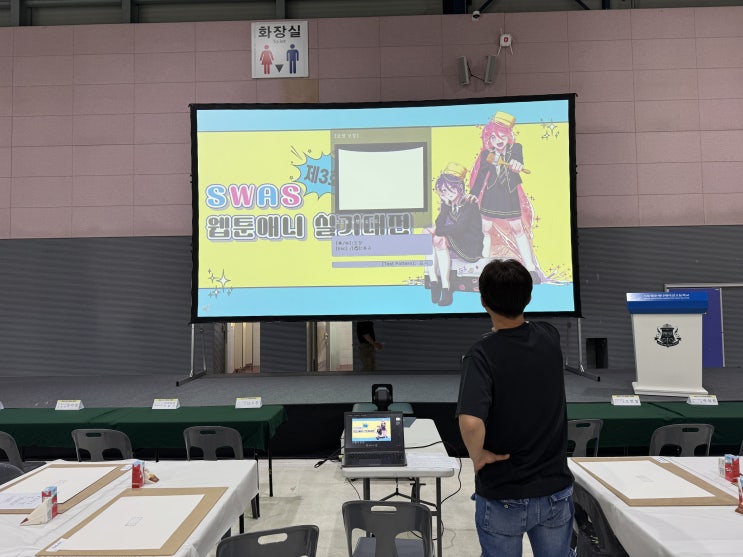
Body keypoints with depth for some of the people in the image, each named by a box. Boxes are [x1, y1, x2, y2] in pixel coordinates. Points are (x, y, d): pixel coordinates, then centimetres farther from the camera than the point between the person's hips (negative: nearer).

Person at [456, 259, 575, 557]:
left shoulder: (482, 354, -21)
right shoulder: (550, 338, -5)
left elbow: (471, 421, -36)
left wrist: (477, 455, -16)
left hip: (503, 497, -4)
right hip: (556, 490, 4)